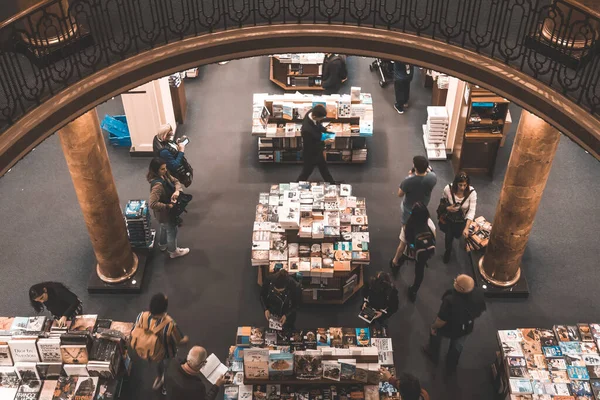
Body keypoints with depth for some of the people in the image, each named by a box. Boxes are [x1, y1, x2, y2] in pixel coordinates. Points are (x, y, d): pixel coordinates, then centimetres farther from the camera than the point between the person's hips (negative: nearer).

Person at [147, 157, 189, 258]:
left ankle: (162, 245, 58)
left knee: (164, 228, 33)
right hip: (165, 212, -8)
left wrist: (177, 191, -22)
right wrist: (167, 206, -30)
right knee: (172, 231, 16)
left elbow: (176, 181, 0)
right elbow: (152, 204, -43)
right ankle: (173, 252, 41)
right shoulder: (157, 185, -39)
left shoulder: (164, 175, -12)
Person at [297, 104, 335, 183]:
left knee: (324, 168, 29)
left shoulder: (312, 112, -20)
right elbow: (310, 146, -28)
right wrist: (324, 142, -25)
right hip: (311, 154, -8)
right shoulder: (307, 129, -44)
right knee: (306, 172, 18)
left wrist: (325, 130, -8)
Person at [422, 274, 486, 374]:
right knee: (457, 347, 33)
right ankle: (451, 368, 57)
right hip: (466, 328, 4)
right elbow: (480, 312, -8)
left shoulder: (450, 300, -45)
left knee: (435, 333, 31)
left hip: (448, 328, -4)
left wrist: (434, 327, -8)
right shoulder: (478, 293, -29)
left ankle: (433, 355, 58)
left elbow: (441, 320, -29)